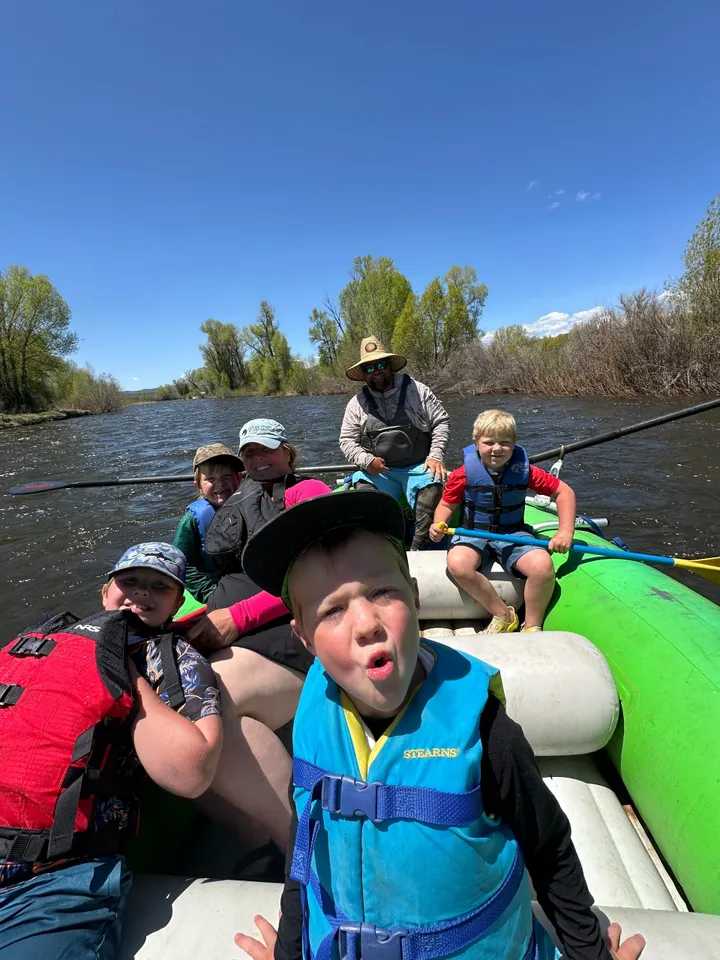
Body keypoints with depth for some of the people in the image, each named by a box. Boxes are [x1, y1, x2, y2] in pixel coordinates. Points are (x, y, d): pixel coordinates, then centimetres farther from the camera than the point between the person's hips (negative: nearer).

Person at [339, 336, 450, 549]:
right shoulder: (357, 403, 6)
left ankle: (418, 549, -24)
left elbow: (441, 422, 4)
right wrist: (366, 461, -12)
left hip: (418, 468, -1)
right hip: (379, 472, 2)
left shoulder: (417, 390, 3)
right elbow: (347, 441, 7)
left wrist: (436, 456, -9)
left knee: (433, 486, -31)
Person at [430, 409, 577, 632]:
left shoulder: (524, 470, -6)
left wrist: (565, 532, -9)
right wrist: (438, 525, -21)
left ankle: (532, 627, -2)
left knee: (543, 565, -28)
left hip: (512, 535, 1)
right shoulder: (464, 474, -10)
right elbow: (446, 505, 1)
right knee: (458, 564, -34)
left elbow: (564, 492, 1)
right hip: (473, 534, -1)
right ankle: (503, 615, -10)